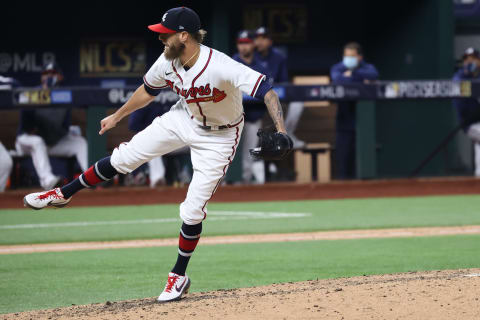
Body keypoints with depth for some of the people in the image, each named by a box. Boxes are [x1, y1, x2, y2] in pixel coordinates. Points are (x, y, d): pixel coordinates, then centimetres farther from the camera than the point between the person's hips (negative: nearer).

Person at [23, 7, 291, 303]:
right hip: (183, 120, 5)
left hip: (219, 136, -5)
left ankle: (179, 276, 15)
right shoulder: (167, 63, -15)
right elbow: (147, 91, 6)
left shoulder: (222, 68, -37)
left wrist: (281, 131, -53)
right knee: (124, 157, 2)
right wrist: (117, 116, 19)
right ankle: (62, 195, 22)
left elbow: (266, 90, -40)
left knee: (192, 212, -7)